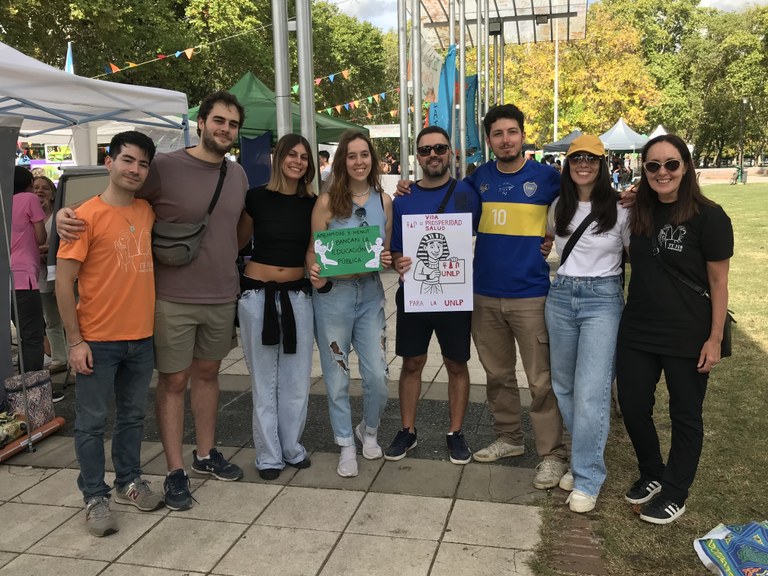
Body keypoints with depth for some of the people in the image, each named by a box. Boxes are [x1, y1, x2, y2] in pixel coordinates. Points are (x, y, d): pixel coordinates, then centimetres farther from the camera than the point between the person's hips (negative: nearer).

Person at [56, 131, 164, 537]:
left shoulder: (147, 212, 6)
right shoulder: (86, 216, -11)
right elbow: (64, 282, -10)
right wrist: (75, 341, -13)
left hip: (141, 337, 6)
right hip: (98, 340, -5)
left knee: (133, 416, 17)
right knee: (92, 422, 6)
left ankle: (128, 481, 33)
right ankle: (95, 497, 20)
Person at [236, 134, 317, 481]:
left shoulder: (312, 203, 4)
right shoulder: (257, 197, -3)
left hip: (297, 294, 2)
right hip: (257, 294, -2)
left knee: (297, 377, 8)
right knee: (264, 378, 6)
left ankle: (292, 447, 25)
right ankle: (268, 454, 18)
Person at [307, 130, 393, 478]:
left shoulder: (383, 201, 5)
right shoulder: (327, 202, -5)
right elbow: (312, 252, -2)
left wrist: (389, 260, -9)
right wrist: (315, 277, -22)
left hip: (371, 293, 3)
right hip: (333, 294, -2)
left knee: (377, 375, 2)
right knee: (337, 377, 6)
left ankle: (369, 431, 32)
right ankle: (346, 446, 25)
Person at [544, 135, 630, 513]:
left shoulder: (620, 209, -4)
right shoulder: (558, 208, 8)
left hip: (603, 299, -5)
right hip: (560, 297, 5)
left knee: (591, 391, -10)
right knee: (564, 385, 11)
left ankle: (587, 480, 2)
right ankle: (584, 458, 29)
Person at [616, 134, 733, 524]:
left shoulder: (708, 216, -12)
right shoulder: (639, 213, 4)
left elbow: (718, 281, -10)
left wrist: (715, 338, -12)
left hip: (687, 337, -5)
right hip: (636, 331, 5)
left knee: (685, 415, 11)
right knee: (633, 408, 12)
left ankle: (675, 494, 29)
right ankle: (652, 474, 37)